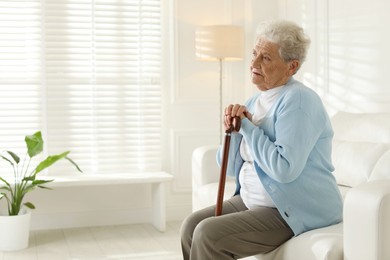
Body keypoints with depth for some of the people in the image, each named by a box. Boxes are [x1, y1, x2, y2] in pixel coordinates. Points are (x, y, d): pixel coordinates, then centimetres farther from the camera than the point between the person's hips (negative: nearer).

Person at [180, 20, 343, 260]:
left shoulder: (298, 100, -17)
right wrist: (233, 129, -7)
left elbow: (284, 169, -29)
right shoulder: (255, 102, 9)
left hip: (294, 212, -9)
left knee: (208, 234, -20)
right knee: (191, 225, -2)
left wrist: (248, 127, -19)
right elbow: (230, 167, 12)